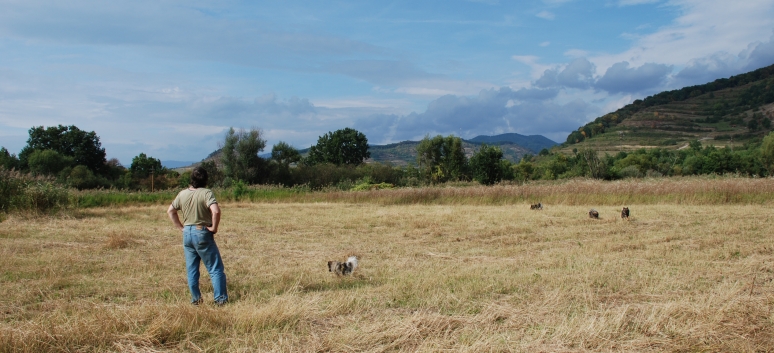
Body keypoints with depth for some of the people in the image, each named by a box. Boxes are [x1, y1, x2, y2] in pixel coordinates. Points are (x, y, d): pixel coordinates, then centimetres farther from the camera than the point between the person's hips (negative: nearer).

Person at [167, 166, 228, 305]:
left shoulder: (182, 194, 4)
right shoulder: (206, 193, -14)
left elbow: (170, 211, 14)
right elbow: (216, 211, -28)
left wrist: (180, 227, 15)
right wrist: (214, 228, -15)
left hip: (187, 233, 5)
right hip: (202, 233, -5)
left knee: (191, 269, 14)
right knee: (216, 268, 3)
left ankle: (195, 299, 18)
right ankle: (220, 299, 1)